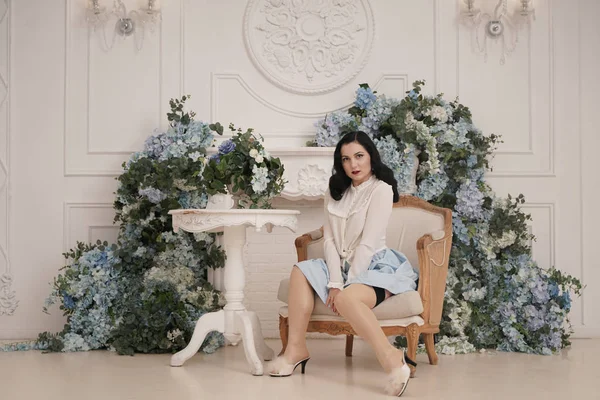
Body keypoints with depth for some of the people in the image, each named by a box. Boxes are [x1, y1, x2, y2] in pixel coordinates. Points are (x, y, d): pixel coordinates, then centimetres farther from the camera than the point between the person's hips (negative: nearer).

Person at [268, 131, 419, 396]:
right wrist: (335, 282, -12)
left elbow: (368, 244, -16)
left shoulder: (381, 189, -10)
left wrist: (346, 286, -19)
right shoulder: (336, 191, 12)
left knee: (347, 299, -36)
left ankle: (391, 359, -41)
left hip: (375, 266, -7)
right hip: (344, 266, 7)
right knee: (301, 272, -18)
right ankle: (296, 348, -20)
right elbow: (330, 239, 2)